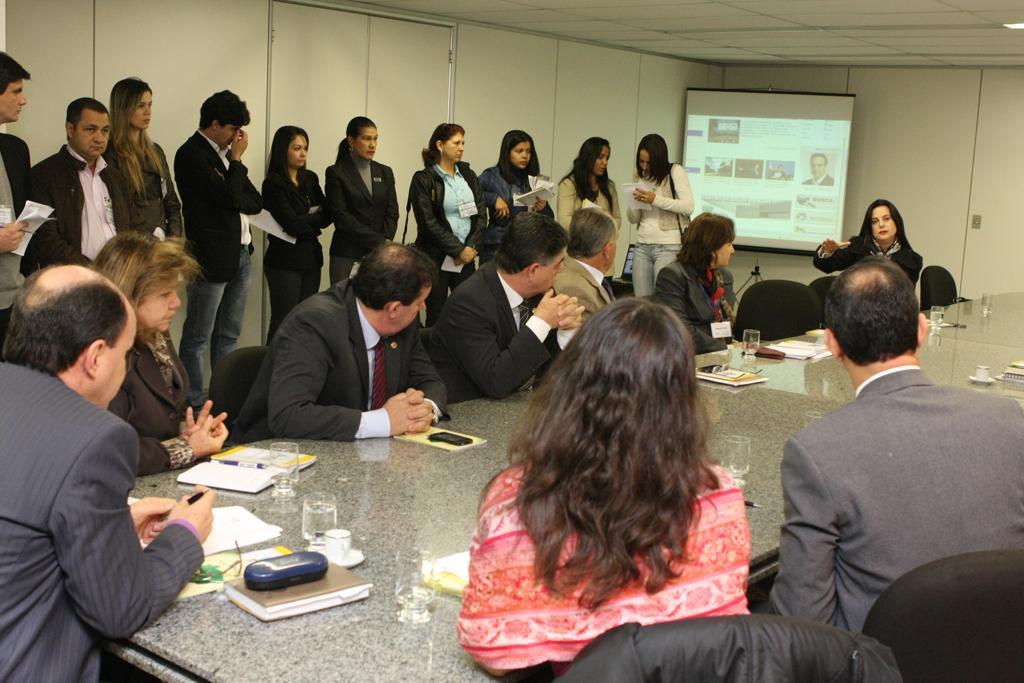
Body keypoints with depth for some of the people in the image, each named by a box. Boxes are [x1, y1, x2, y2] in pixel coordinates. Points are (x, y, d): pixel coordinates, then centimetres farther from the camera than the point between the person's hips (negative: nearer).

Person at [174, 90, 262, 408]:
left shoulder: (224, 153, 14)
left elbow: (255, 202, 11)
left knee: (228, 335, 14)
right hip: (212, 257, -9)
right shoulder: (191, 154, -11)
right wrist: (237, 160, -6)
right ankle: (193, 404, 6)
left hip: (240, 253, 9)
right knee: (197, 338, 0)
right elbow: (231, 197, -19)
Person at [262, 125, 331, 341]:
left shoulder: (310, 179, 11)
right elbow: (291, 224, -17)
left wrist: (304, 222, -11)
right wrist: (314, 219, 0)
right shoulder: (274, 183, -9)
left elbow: (326, 217, 5)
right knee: (283, 322, -2)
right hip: (285, 260, -6)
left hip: (311, 258, 6)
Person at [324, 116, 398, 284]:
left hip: (379, 255, 4)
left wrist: (386, 241, -9)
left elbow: (392, 213, 9)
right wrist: (377, 241, -11)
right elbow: (340, 216, -7)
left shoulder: (385, 172, 14)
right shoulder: (336, 173, 0)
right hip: (347, 255, -3)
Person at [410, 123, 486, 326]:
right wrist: (458, 250, -12)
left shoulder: (468, 175, 12)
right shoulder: (423, 179, -3)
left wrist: (470, 248, -6)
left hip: (466, 257, 4)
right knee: (436, 316, 0)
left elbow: (481, 215, 8)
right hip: (435, 258, -4)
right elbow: (428, 223, -10)